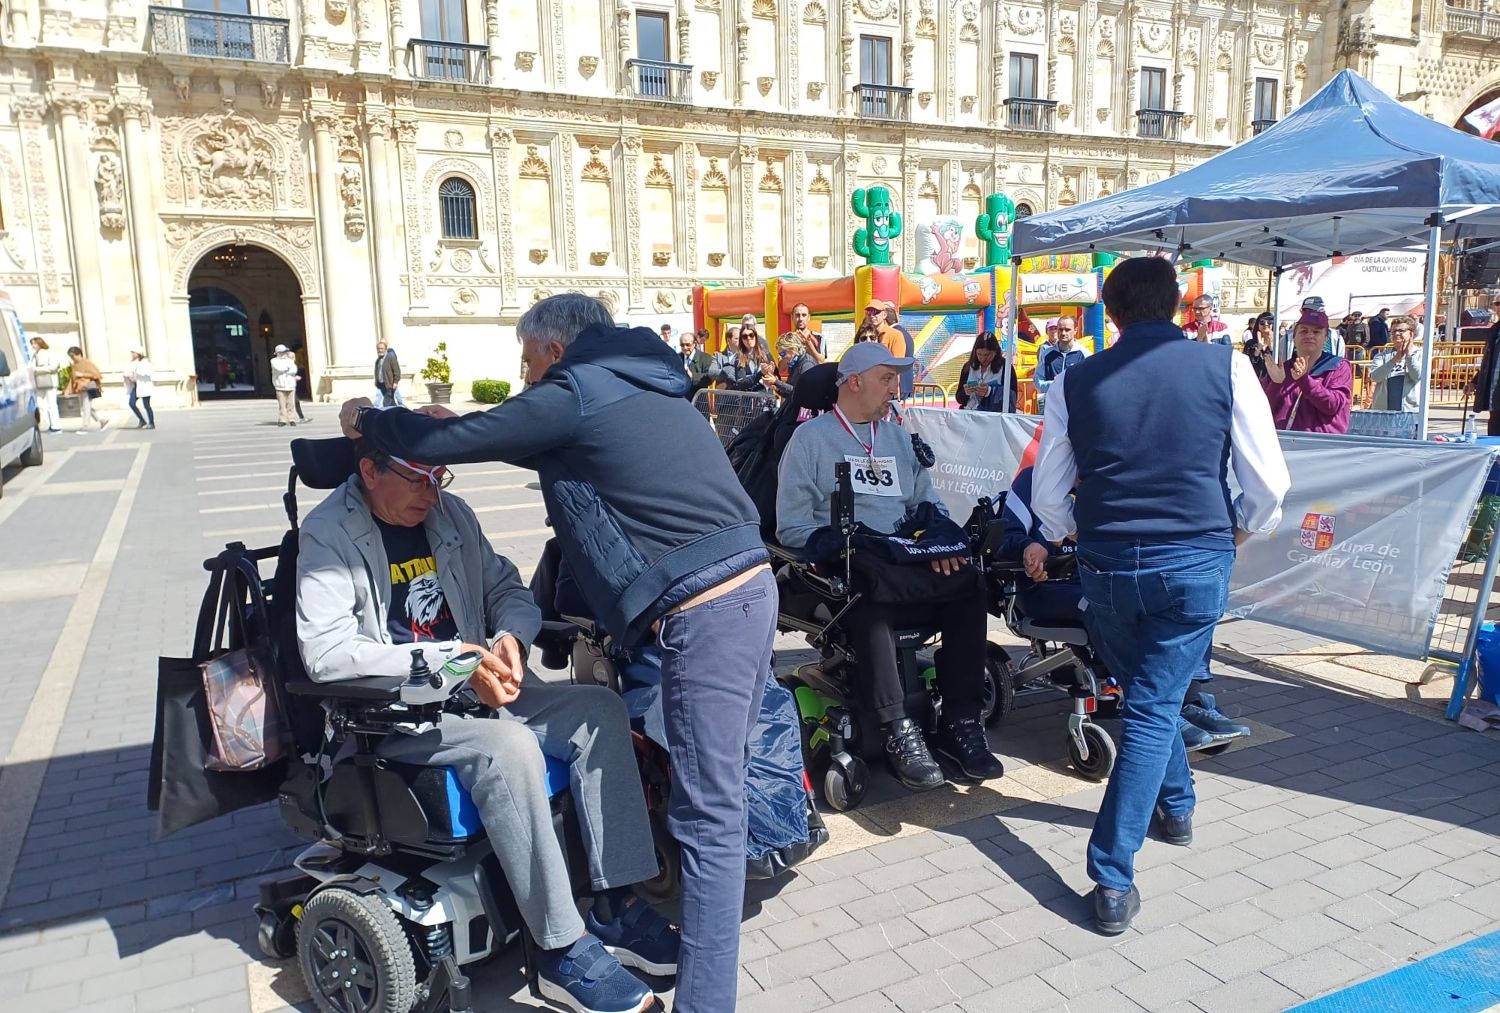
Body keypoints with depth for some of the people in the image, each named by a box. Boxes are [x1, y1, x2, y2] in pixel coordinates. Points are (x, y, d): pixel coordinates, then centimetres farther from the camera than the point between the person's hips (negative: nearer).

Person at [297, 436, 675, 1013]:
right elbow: (325, 652, -18)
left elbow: (507, 589, 15)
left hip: (476, 685, 7)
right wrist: (447, 658, -24)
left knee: (600, 708, -13)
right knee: (508, 745, -33)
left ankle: (614, 910, -12)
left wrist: (509, 637, -10)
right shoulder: (327, 534, -8)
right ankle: (564, 953, -22)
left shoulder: (450, 513, 10)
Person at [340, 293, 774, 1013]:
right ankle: (709, 935, 35)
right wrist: (452, 428, 33)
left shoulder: (574, 393, -6)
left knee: (707, 814, -4)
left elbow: (442, 445, -3)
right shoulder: (642, 388, 21)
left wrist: (367, 420, 16)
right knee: (717, 787, 20)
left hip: (703, 612, -10)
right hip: (752, 584, 10)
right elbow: (553, 450, 33)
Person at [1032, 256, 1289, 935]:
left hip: (1106, 566, 2)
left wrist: (1072, 536, 26)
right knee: (1154, 706, 4)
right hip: (1196, 561, -1)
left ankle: (1175, 804, 45)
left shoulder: (1076, 382, 1)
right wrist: (1243, 530, 19)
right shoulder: (1226, 367, -2)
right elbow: (1269, 482, -1)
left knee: (1148, 691, 25)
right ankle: (1113, 880, 5)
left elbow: (1047, 496, 5)